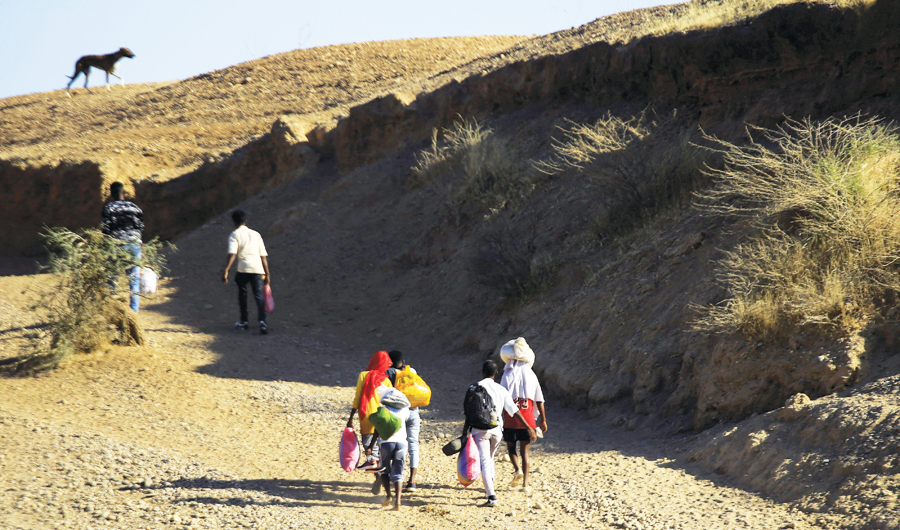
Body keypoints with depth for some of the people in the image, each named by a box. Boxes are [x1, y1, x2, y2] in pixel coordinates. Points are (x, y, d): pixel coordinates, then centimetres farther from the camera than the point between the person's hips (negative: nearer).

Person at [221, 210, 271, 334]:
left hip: (244, 268, -3)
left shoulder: (235, 235, 8)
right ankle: (262, 321, -20)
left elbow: (232, 254, -7)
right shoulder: (255, 234, 21)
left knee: (242, 293, 18)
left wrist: (225, 270, -12)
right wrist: (267, 274, 22)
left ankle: (244, 321, 26)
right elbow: (263, 255, 19)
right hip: (258, 268, 3)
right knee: (259, 295, -1)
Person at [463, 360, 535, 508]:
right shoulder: (501, 390, 7)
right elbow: (514, 411, 3)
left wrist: (464, 432, -5)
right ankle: (490, 489, 34)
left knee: (484, 462, -8)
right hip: (496, 429, 4)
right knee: (489, 458, 26)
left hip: (480, 429, -4)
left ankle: (491, 496, -20)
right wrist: (529, 428, 6)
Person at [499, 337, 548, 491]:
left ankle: (517, 470, -12)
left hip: (510, 418, -2)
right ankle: (525, 482, 3)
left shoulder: (507, 375, -3)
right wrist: (543, 420, 13)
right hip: (528, 418, 2)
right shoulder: (531, 375, 6)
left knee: (511, 447, 14)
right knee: (525, 450, 7)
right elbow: (539, 400, 6)